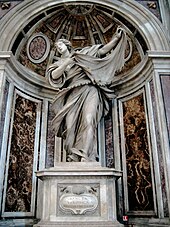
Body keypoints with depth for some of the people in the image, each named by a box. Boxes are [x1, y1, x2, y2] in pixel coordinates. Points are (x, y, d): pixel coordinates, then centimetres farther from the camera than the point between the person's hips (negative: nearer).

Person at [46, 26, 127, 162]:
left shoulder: (82, 53, 23)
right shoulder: (59, 63, 25)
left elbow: (102, 51, 15)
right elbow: (53, 76, 5)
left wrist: (116, 38, 6)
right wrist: (66, 63, -6)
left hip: (89, 91, -1)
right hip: (72, 95, 2)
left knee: (88, 121, -25)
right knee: (71, 125, -20)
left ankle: (85, 156, -32)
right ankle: (73, 159, -25)